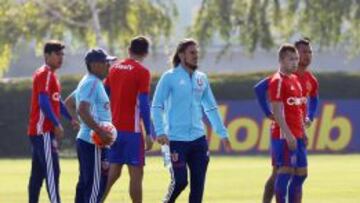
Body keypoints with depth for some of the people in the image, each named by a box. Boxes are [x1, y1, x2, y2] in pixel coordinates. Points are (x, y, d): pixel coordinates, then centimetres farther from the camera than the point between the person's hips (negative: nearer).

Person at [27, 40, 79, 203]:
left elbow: (57, 101, 28)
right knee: (52, 171, -12)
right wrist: (57, 124, -24)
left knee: (38, 173, 10)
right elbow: (43, 102, -22)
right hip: (43, 131, -10)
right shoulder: (44, 74, -12)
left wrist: (71, 118, 25)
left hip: (38, 132, 10)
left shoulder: (51, 74, 19)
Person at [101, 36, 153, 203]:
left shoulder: (115, 67, 10)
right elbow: (143, 104, -14)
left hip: (114, 128, 6)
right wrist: (148, 134, -11)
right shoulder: (142, 72, -9)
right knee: (136, 174, -1)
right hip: (132, 131, -6)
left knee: (112, 173, 10)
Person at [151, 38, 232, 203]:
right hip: (176, 139, -5)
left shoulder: (201, 78, 11)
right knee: (180, 181, -9)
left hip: (198, 139, 5)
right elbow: (157, 107, -7)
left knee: (198, 183, 3)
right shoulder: (169, 77, -4)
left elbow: (211, 108, 18)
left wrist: (222, 133, 15)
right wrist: (160, 132, -20)